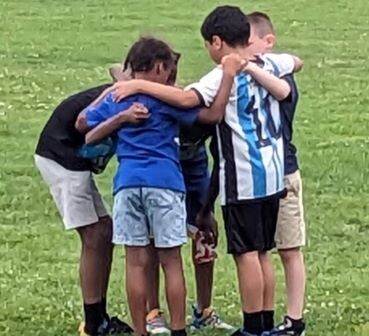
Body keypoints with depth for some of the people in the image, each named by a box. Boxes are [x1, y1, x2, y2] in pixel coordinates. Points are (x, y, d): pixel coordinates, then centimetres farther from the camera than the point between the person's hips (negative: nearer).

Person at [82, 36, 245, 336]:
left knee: (136, 261, 4)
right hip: (164, 181, -3)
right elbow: (213, 115, -8)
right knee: (171, 261, 4)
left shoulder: (115, 99, 10)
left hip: (127, 183, 3)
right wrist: (228, 74, -3)